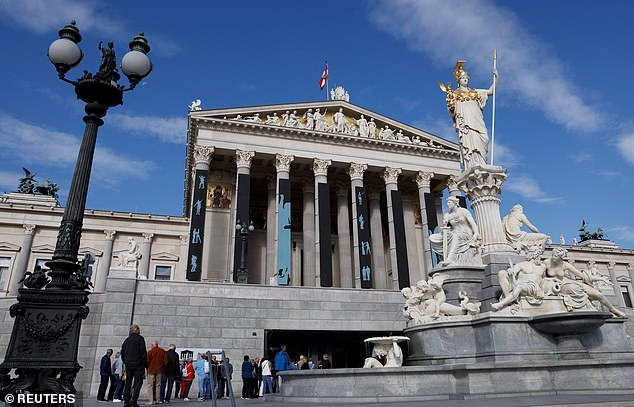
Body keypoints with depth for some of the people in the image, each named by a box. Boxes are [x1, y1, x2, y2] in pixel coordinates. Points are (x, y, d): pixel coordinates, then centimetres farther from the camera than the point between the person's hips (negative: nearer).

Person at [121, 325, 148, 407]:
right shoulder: (140, 338, -7)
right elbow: (143, 352, -11)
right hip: (138, 364, -6)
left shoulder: (127, 340, 12)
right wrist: (145, 363, -4)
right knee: (138, 382, -2)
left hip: (128, 364, 6)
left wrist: (125, 362, 20)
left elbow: (122, 352, 14)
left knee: (128, 382, 11)